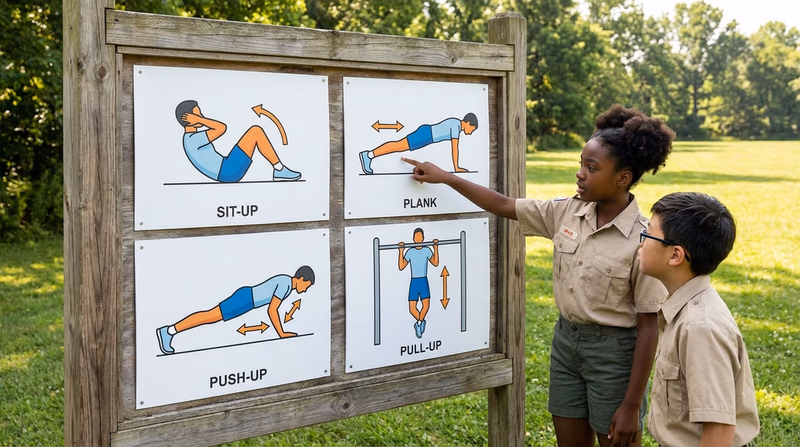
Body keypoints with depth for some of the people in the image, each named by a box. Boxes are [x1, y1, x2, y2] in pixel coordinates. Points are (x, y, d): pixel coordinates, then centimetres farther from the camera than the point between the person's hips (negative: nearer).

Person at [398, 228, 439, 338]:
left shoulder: (427, 250, 2)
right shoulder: (410, 252, 0)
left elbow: (435, 263, -3)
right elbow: (401, 267, -5)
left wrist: (436, 248, -5)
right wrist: (401, 251, -11)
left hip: (424, 282, 0)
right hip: (414, 282, 0)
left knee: (426, 305, -19)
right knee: (412, 309, -7)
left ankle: (419, 323, 8)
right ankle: (421, 322, 25)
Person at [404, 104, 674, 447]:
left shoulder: (643, 239, -19)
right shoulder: (567, 212, -3)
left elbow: (649, 326, -16)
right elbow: (505, 206, 10)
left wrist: (632, 405, -15)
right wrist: (445, 177, 10)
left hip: (614, 350, -6)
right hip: (566, 339, 6)